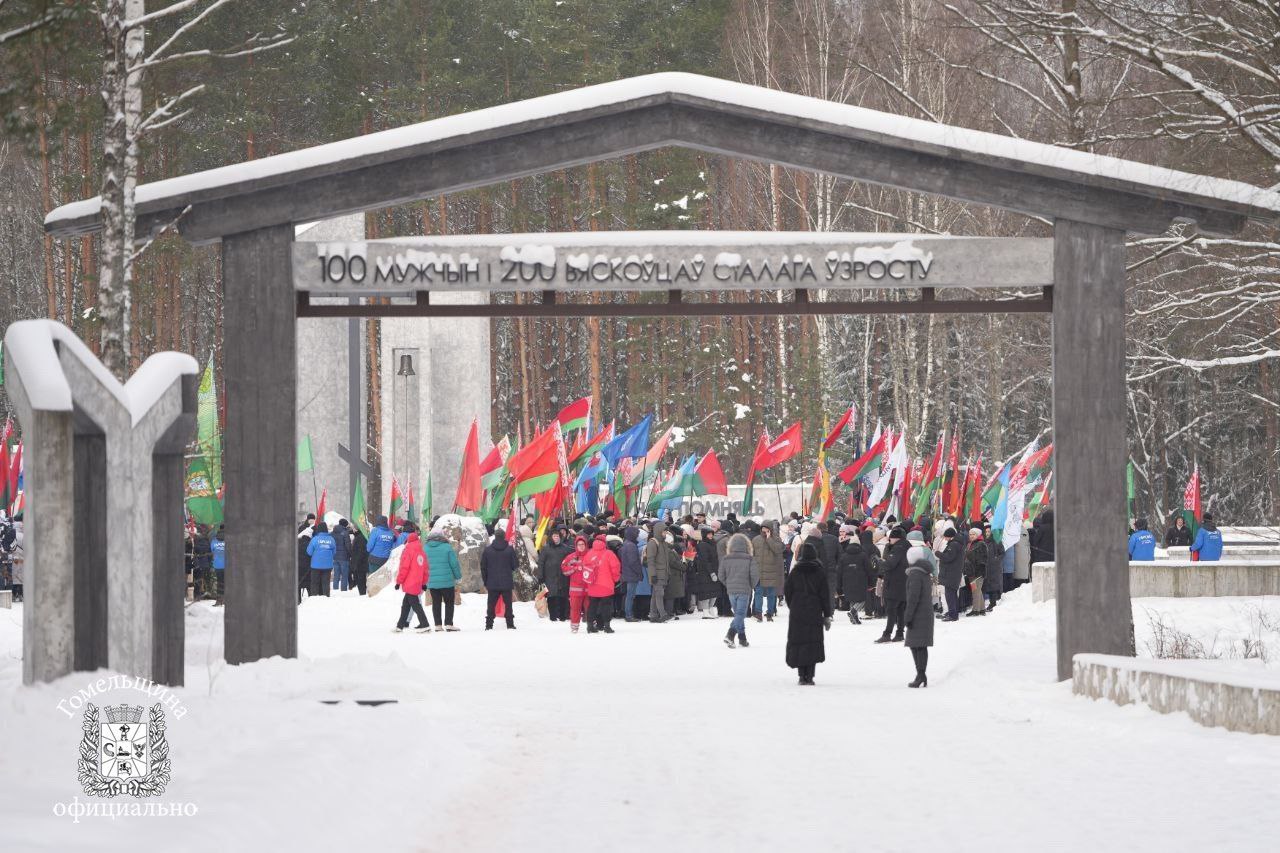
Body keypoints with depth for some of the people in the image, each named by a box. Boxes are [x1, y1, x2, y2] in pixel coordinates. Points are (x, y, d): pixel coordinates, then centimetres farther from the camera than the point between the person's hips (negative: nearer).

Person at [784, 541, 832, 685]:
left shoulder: (794, 572, 0)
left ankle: (802, 676, 3)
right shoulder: (820, 572, -2)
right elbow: (825, 595, -1)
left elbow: (787, 591, 4)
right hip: (814, 612, -1)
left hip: (797, 613, 1)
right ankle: (809, 676, -7)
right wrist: (827, 615, 3)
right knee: (813, 642, 1)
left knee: (798, 642, 6)